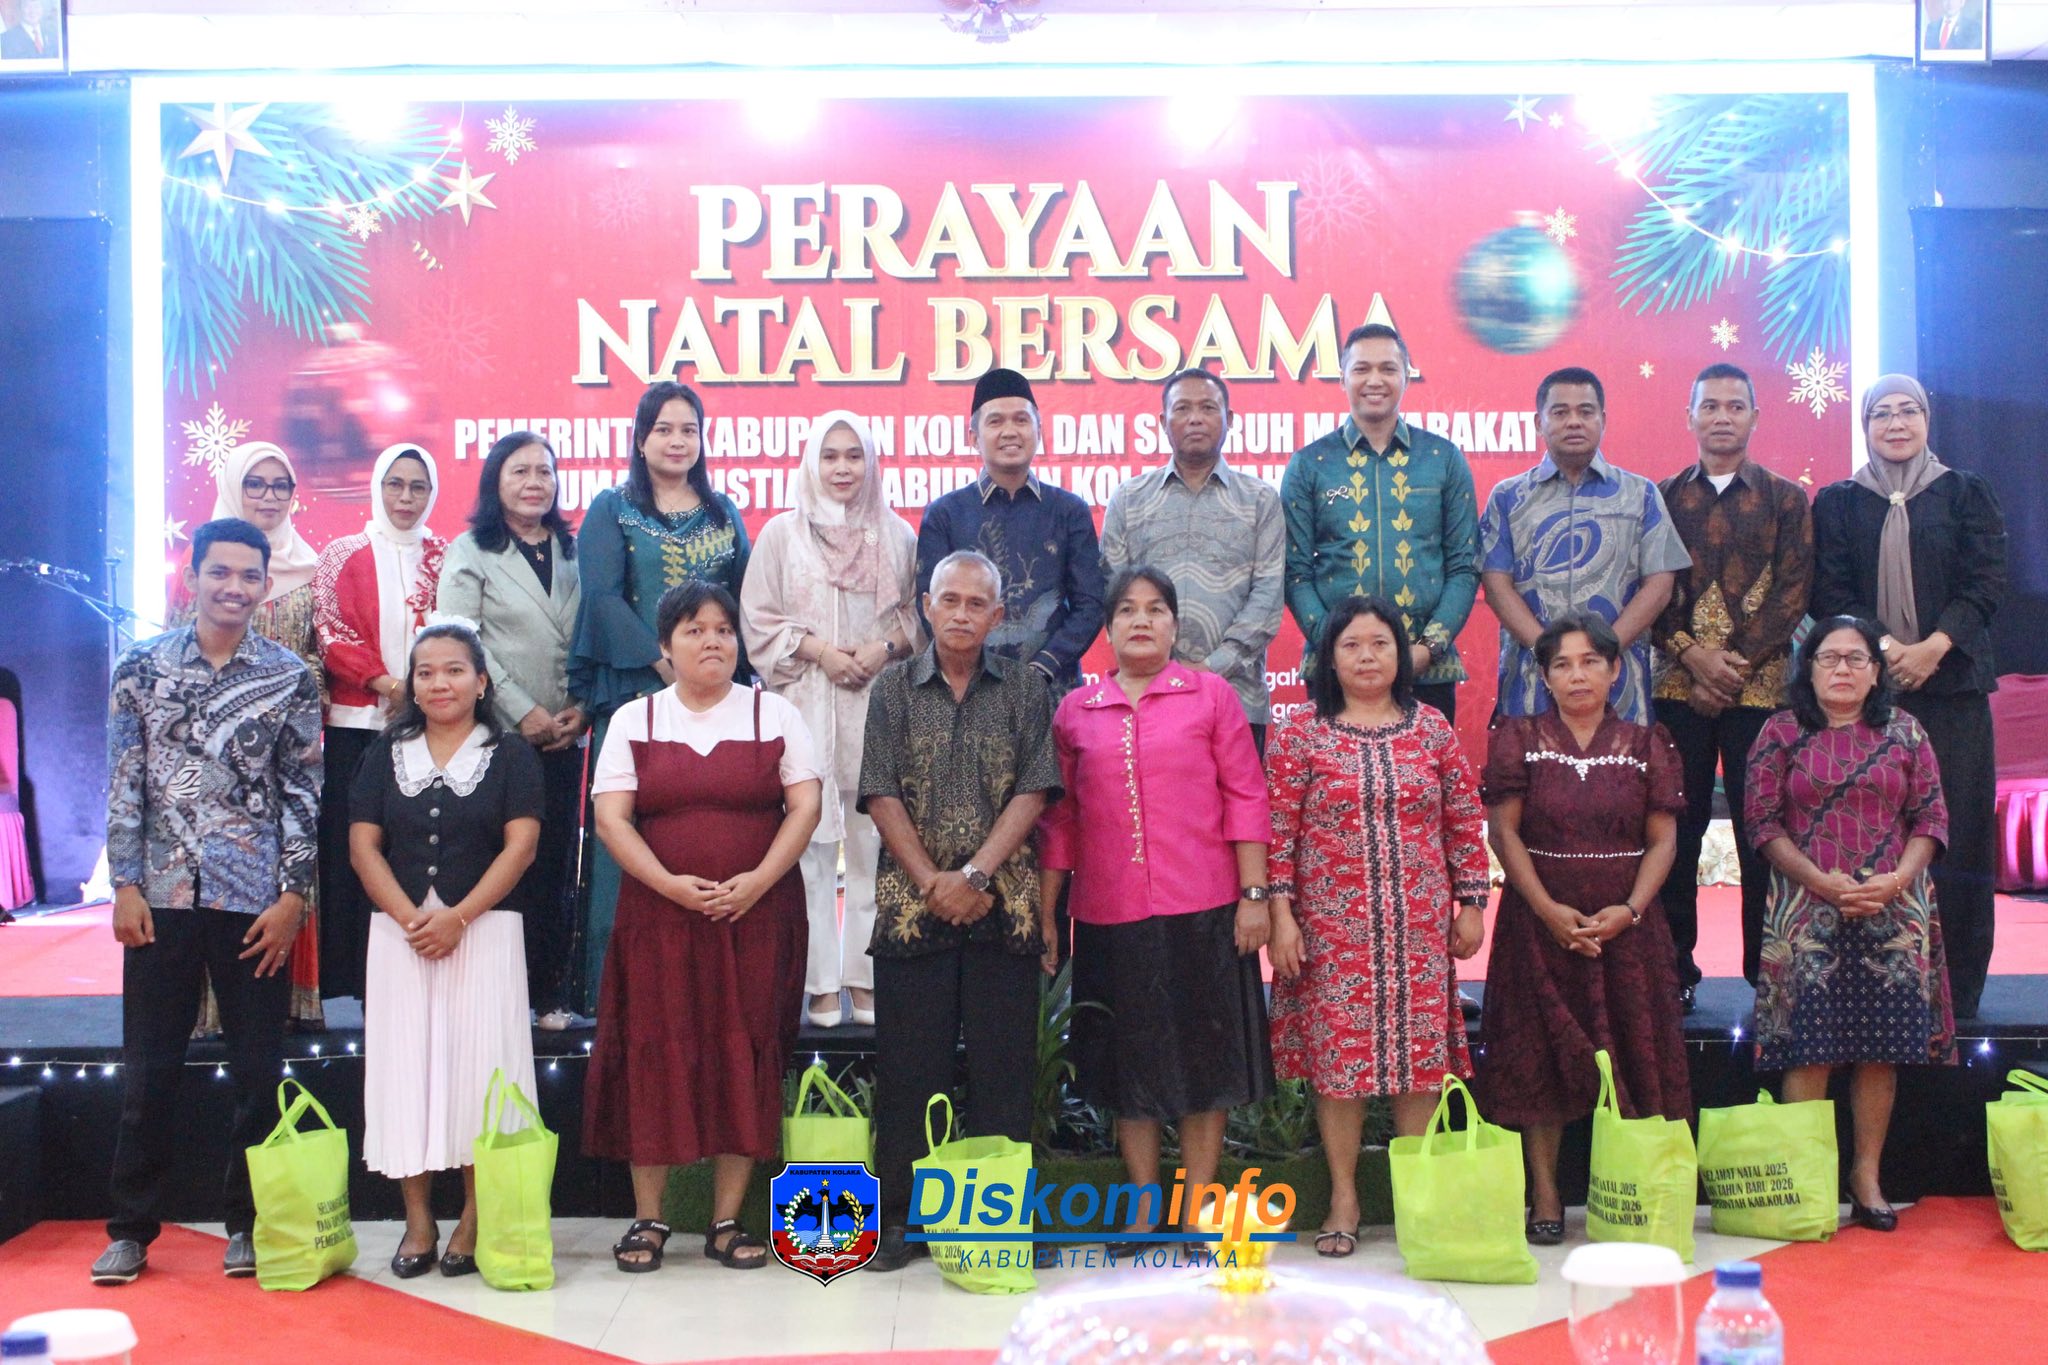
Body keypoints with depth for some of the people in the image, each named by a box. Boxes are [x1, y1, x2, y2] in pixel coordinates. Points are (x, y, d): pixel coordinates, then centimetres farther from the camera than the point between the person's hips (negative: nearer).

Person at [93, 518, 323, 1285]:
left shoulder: (291, 678, 1)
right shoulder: (142, 668, 4)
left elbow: (304, 794, 1)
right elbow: (124, 783, 4)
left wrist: (294, 895, -5)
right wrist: (125, 886, -1)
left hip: (257, 903, -1)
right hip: (161, 898, 1)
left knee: (259, 1071, 5)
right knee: (148, 1070, 8)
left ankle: (247, 1223, 19)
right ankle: (131, 1228, 19)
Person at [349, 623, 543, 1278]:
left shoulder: (511, 755, 4)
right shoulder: (386, 755, 12)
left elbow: (520, 845, -5)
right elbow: (363, 845, 5)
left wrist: (457, 917, -14)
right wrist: (410, 916, -10)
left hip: (485, 930, -2)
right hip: (399, 934, 3)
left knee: (476, 1060, -5)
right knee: (405, 1064, 1)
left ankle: (474, 1220, 3)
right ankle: (418, 1222, 9)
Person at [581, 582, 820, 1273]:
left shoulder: (776, 714, 7)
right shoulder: (634, 720, 7)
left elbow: (805, 806, 1)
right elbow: (611, 817, -1)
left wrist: (758, 880, -13)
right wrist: (672, 885, -14)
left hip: (757, 914, 0)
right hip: (658, 915, 0)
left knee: (745, 1057, 1)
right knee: (653, 1055, 0)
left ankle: (727, 1221, 10)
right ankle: (648, 1220, 10)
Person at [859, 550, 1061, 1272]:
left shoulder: (1025, 687, 7)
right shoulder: (894, 688, 8)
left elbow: (1033, 792, -1)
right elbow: (882, 796, 1)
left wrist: (974, 873, -10)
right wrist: (931, 882, -8)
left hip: (1004, 907, 0)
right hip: (911, 907, 0)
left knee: (1003, 1064, 3)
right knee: (908, 1067, 3)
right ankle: (899, 1217, 12)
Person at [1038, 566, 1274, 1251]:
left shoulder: (1211, 695, 3)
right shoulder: (1075, 711, 8)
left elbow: (1245, 799, 1)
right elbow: (1059, 820, 10)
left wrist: (1254, 894, -5)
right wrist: (1044, 913, 8)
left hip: (1200, 911, -2)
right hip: (1109, 916, 2)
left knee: (1202, 1059, 5)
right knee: (1127, 1063, 9)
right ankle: (1145, 1210, 22)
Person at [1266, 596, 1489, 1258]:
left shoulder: (1432, 728, 6)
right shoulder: (1301, 735, 0)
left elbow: (1465, 823, 8)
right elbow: (1279, 830, -2)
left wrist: (1472, 904, 5)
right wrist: (1281, 914, -7)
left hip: (1420, 924, 2)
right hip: (1332, 925, -1)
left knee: (1422, 1053, 4)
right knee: (1337, 1053, 1)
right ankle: (1343, 1198, 14)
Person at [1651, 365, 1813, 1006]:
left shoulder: (1786, 499, 8)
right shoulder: (1662, 497, 10)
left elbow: (1794, 591, 0)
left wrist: (1738, 663, -10)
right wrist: (1692, 654, -10)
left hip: (1760, 685, -1)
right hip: (1676, 685, 1)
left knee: (1760, 831, 0)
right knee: (1675, 829, 2)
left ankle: (1767, 970, 9)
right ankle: (1673, 970, 10)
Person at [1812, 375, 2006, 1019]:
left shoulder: (1966, 493, 12)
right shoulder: (1836, 502, 13)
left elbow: (1987, 581, 2)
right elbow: (1829, 591, 3)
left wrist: (1934, 646, -13)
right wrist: (1882, 646, -13)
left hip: (1952, 682, 0)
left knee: (1954, 829, -4)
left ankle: (1955, 985, 3)